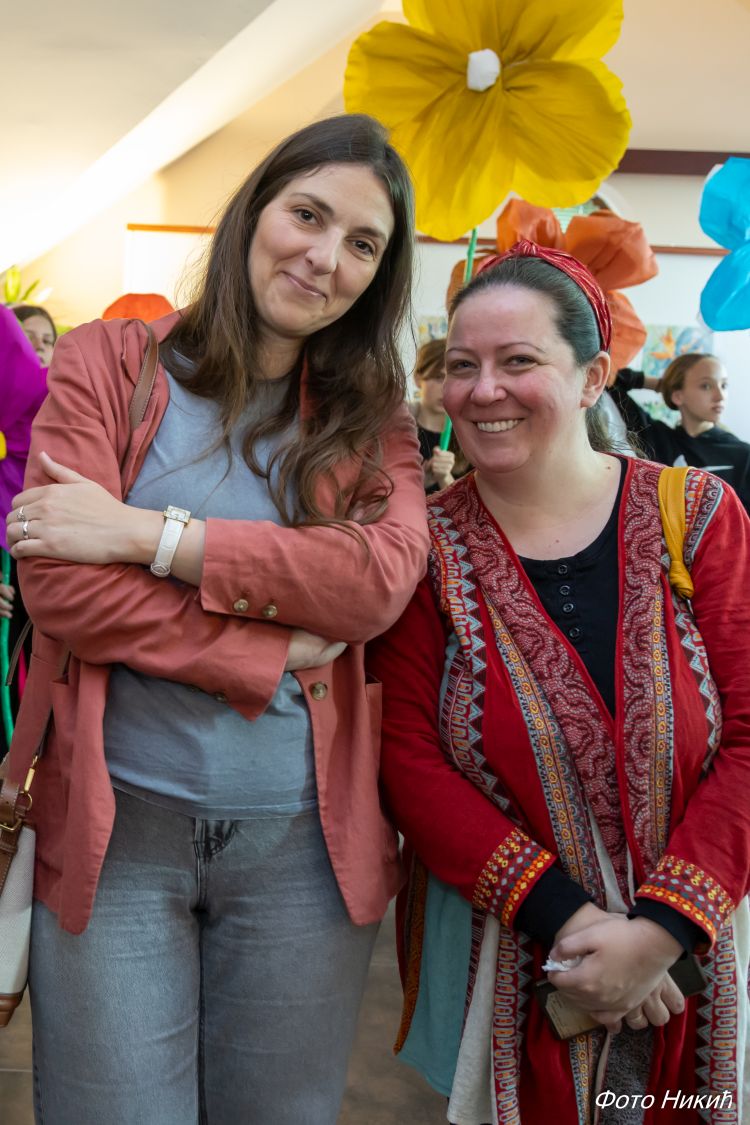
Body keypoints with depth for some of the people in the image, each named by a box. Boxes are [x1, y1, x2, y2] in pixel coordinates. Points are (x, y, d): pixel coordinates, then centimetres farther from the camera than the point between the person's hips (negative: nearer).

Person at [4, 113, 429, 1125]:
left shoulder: (374, 417, 6)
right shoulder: (108, 362, -1)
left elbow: (380, 578, -13)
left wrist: (149, 533, -17)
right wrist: (273, 652, -14)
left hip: (305, 840, 2)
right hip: (116, 825, -2)